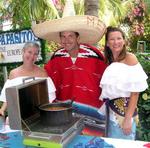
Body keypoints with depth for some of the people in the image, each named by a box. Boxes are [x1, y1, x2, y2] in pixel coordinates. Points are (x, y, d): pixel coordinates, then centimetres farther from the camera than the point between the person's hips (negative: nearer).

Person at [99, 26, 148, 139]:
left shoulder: (130, 58, -9)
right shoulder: (108, 61, 8)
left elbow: (135, 91, -14)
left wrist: (128, 119, -17)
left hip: (125, 110, -5)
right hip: (110, 111, 5)